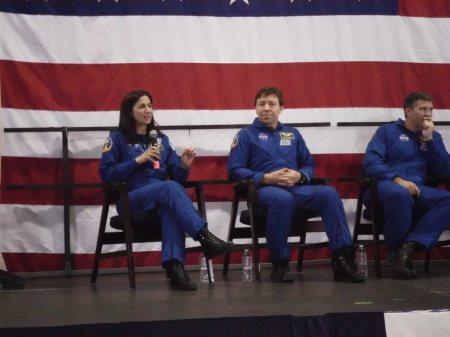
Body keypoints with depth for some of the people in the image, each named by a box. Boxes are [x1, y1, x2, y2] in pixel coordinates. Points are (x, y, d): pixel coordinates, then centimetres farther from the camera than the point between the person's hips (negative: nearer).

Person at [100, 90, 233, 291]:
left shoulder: (160, 138, 22)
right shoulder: (118, 138, 9)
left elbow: (176, 176, 16)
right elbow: (106, 174, -3)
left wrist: (184, 166, -6)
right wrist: (137, 161, -10)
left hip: (163, 198, 3)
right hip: (131, 200, -3)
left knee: (170, 207, -36)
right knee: (170, 187, -34)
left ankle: (174, 265, -50)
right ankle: (205, 238, -46)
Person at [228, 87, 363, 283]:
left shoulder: (292, 134, 26)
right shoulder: (246, 135, 14)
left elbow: (309, 165, 23)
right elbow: (235, 170, 3)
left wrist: (299, 176, -2)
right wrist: (266, 178, -10)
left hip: (296, 188, 4)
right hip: (264, 189, -4)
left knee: (329, 193, -27)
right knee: (282, 198, -41)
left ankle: (342, 260, -32)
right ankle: (280, 264, -29)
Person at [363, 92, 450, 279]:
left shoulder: (434, 137, 22)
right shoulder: (388, 131, 12)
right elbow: (371, 163, -3)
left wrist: (429, 140, 1)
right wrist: (397, 179, -19)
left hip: (418, 189, 4)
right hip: (386, 185, -4)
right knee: (400, 194, -40)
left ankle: (409, 246, -34)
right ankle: (396, 249, -19)